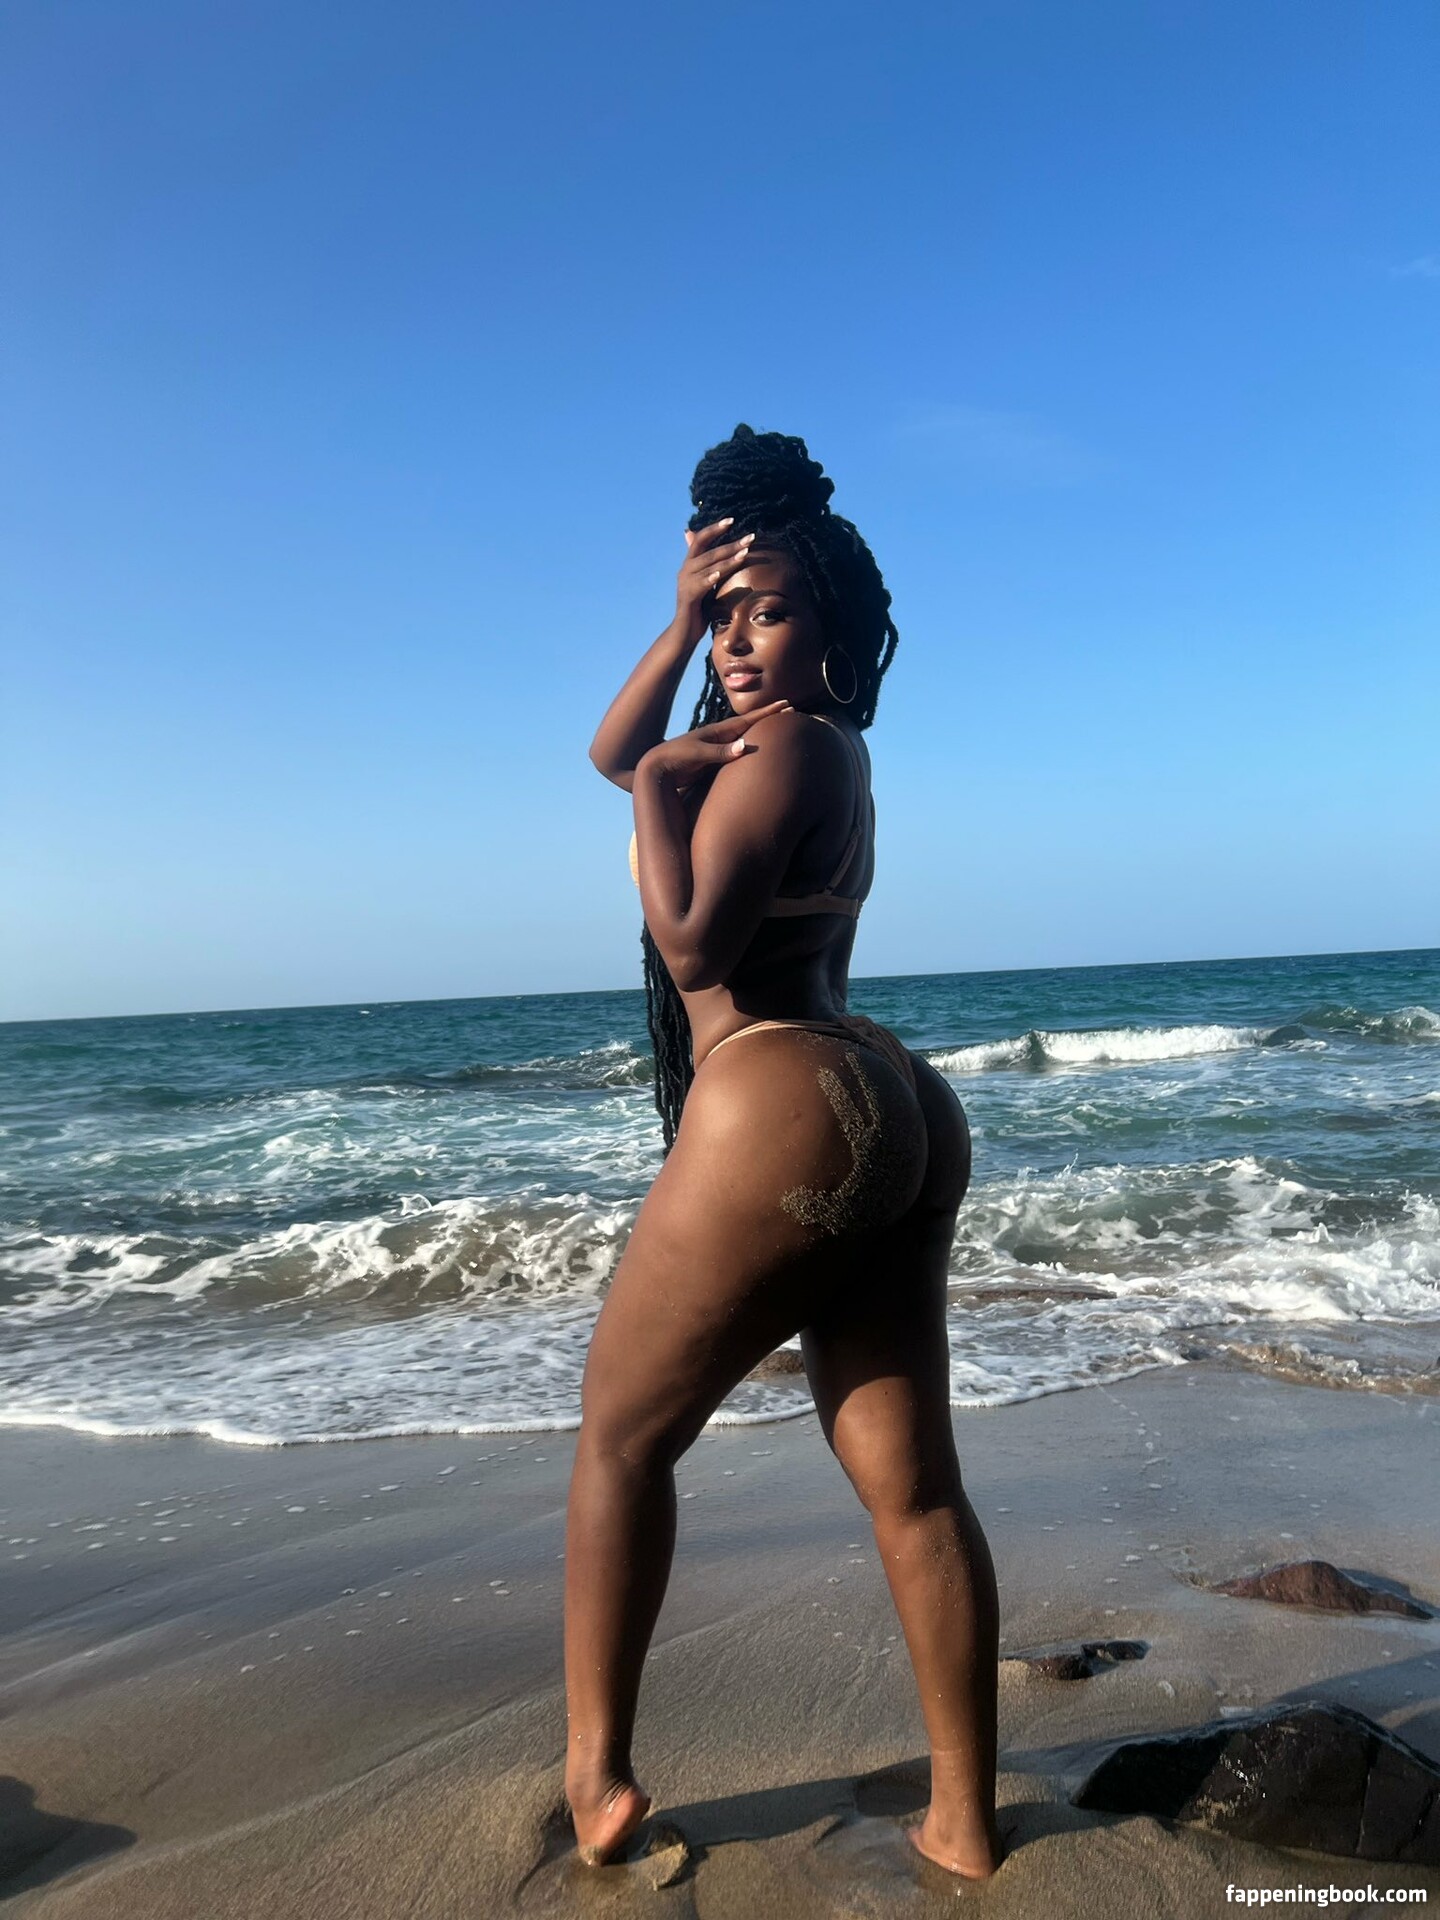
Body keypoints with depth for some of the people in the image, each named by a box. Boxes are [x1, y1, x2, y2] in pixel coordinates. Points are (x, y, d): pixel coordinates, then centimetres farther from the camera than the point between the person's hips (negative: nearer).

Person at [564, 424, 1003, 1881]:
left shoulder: (782, 744, -7)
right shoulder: (828, 749, 21)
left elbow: (691, 946, -14)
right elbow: (612, 750, 25)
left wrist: (661, 793, -3)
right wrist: (683, 613, 16)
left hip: (783, 1111, -9)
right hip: (900, 1119, 9)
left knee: (620, 1433, 8)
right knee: (912, 1487, 9)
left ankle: (596, 1772, 16)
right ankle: (964, 1821, 18)